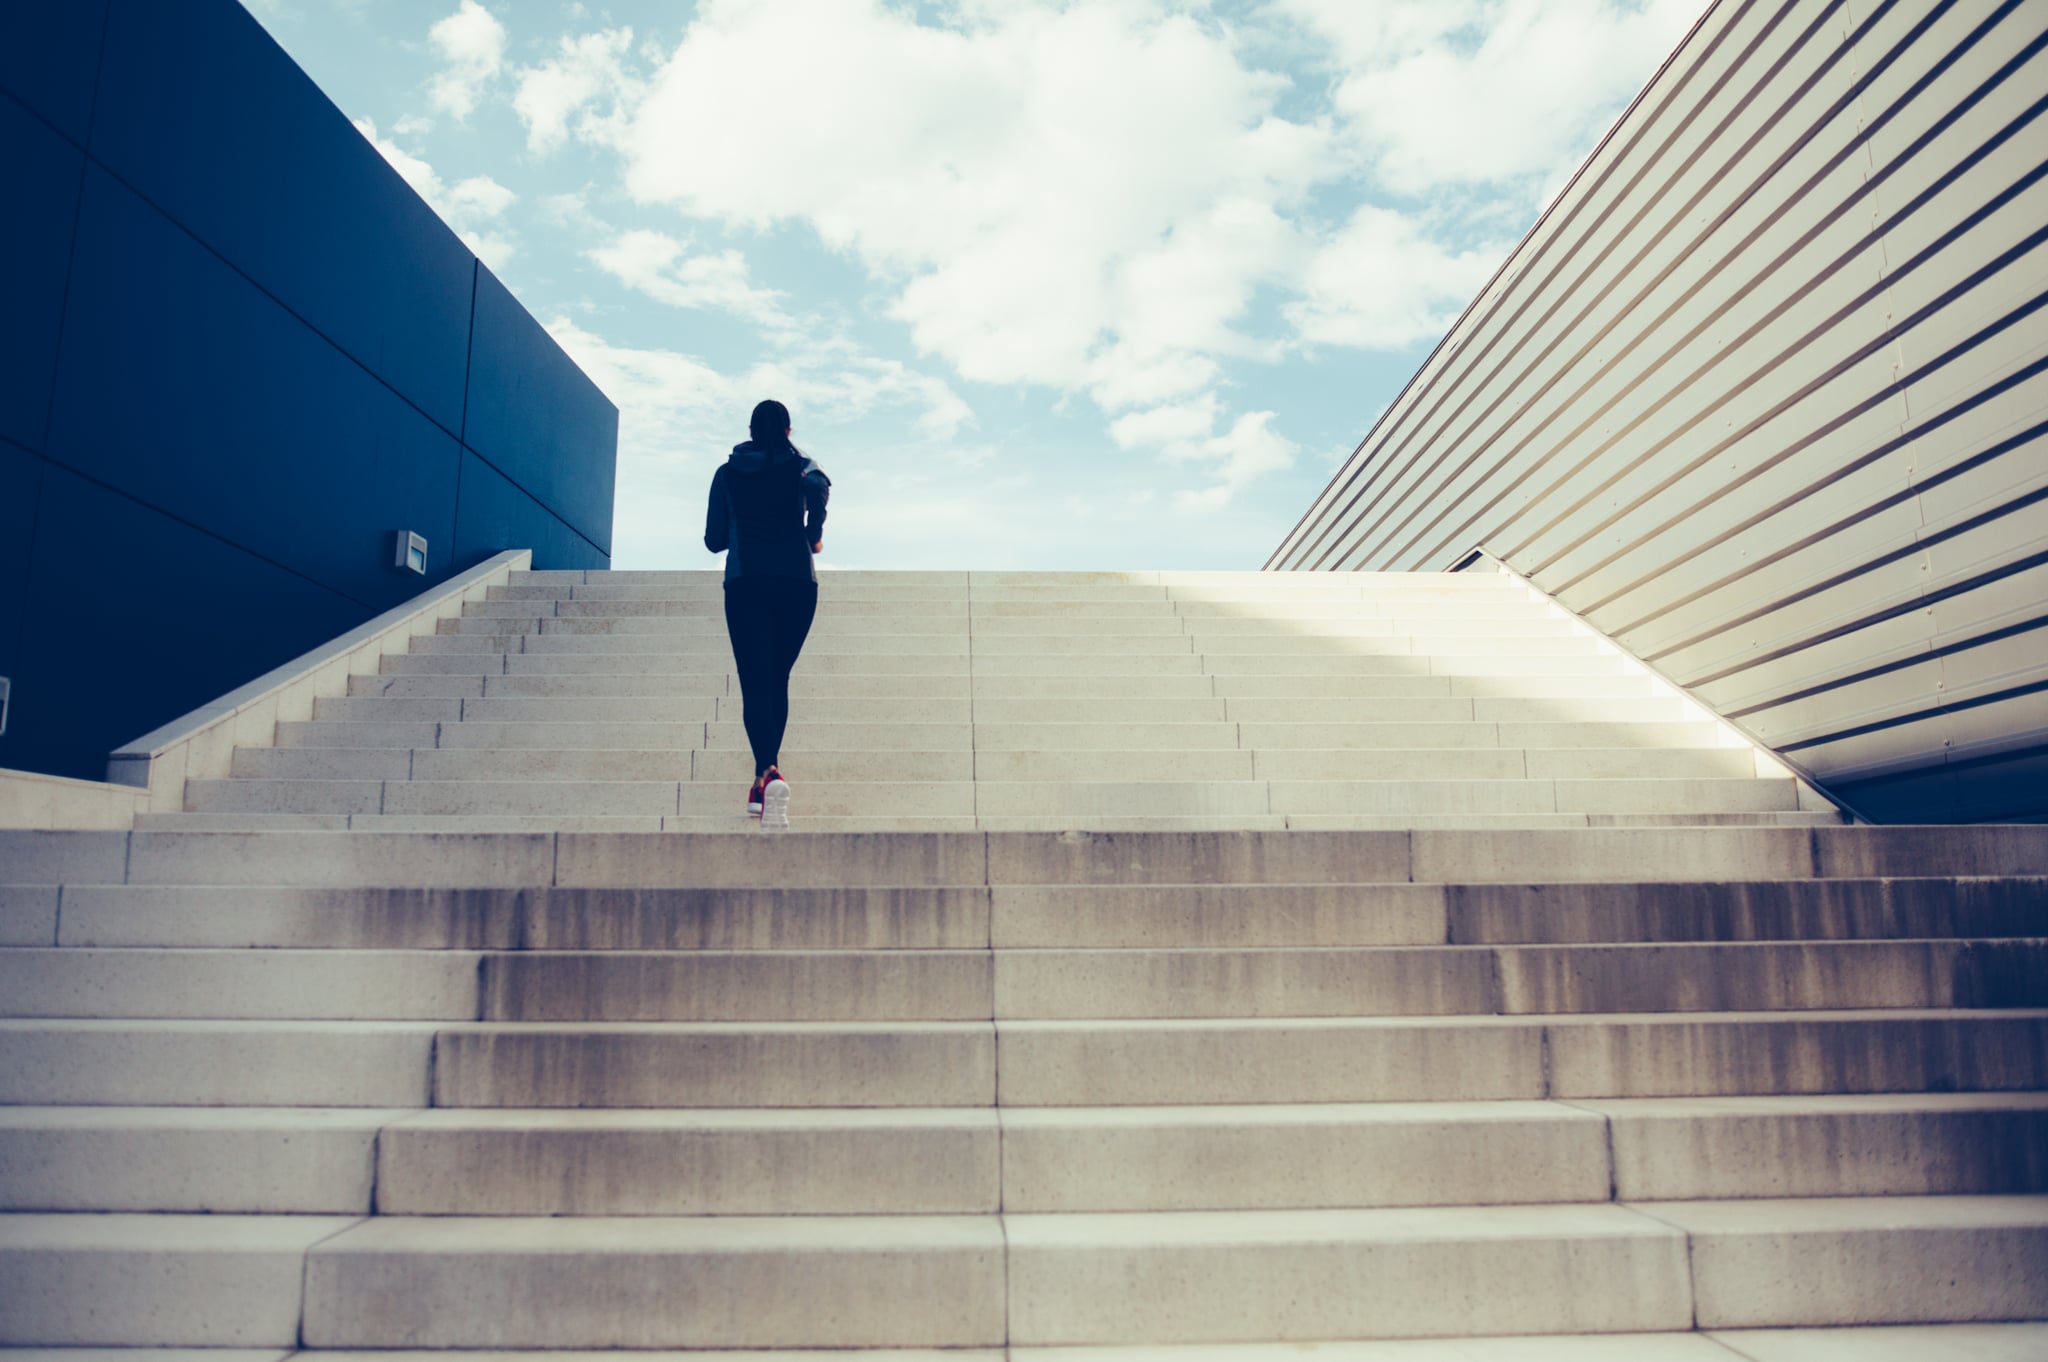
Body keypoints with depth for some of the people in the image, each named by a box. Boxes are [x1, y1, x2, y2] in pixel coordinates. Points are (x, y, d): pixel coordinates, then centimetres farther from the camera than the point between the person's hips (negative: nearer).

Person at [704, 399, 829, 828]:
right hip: (797, 582, 1)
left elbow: (714, 540, 12)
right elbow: (819, 485, -17)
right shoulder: (799, 465, 8)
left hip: (745, 583, 0)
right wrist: (814, 535, -2)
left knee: (755, 682, -8)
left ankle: (768, 772, -31)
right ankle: (765, 780, 16)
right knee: (778, 679, 14)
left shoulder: (727, 473, 12)